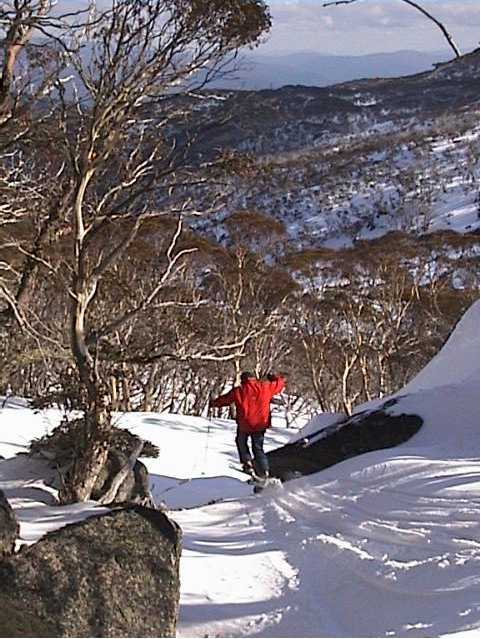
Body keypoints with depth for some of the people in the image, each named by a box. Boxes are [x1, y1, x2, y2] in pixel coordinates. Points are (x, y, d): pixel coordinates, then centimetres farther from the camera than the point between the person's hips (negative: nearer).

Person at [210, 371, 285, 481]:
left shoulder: (238, 391, -1)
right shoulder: (265, 387, 2)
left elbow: (224, 399, 10)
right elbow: (279, 384, 15)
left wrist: (213, 403, 27)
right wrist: (274, 378, 36)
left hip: (244, 424, -2)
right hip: (260, 424, 2)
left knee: (241, 442, 25)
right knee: (258, 448, 12)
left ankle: (247, 462, 9)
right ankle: (264, 472, 1)